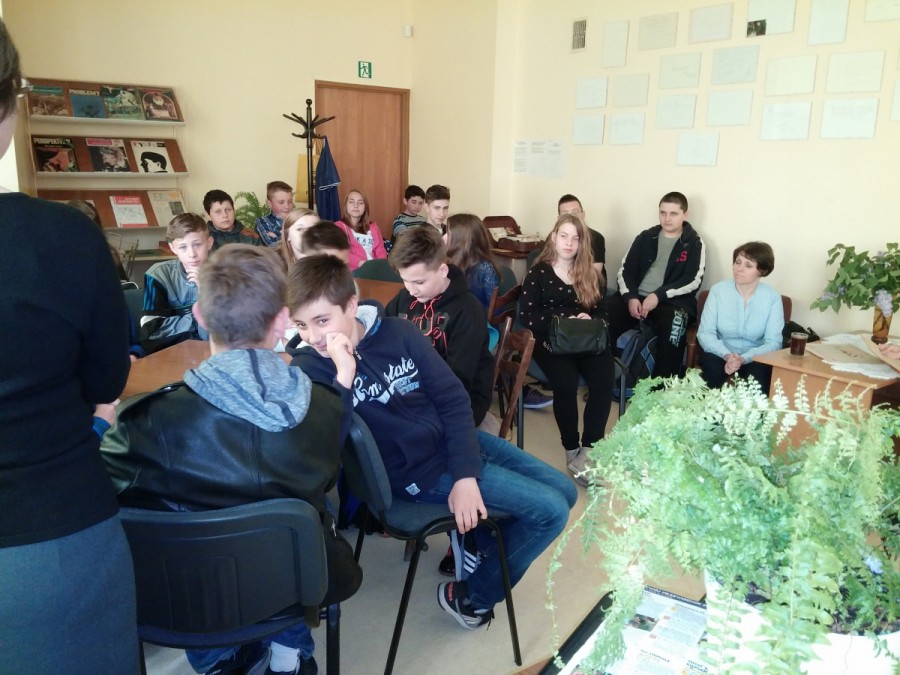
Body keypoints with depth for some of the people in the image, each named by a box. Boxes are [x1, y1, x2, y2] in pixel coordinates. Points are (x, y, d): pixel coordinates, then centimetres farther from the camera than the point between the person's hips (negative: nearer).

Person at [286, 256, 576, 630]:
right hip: (421, 471, -5)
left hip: (456, 439, 6)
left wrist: (466, 475, -14)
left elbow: (453, 399, -4)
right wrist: (343, 376, -33)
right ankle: (470, 596, 9)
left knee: (564, 491, 11)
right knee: (551, 511, -10)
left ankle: (475, 537, 29)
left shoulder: (398, 331, -5)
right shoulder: (308, 369, -14)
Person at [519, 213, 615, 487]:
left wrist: (588, 320, -8)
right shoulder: (537, 274, 5)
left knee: (604, 379, -29)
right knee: (566, 382, -33)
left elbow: (601, 313, 15)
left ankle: (588, 451, -22)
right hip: (550, 341, -3)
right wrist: (565, 320, -13)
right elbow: (527, 317, -4)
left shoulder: (591, 275, 17)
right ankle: (572, 451, -15)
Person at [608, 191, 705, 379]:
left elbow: (693, 281, -4)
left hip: (671, 302, -3)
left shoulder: (694, 244, 8)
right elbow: (626, 270, 10)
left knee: (673, 328, -37)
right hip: (636, 297, 3)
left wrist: (659, 296, -17)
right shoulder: (646, 237, 16)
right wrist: (631, 297, -10)